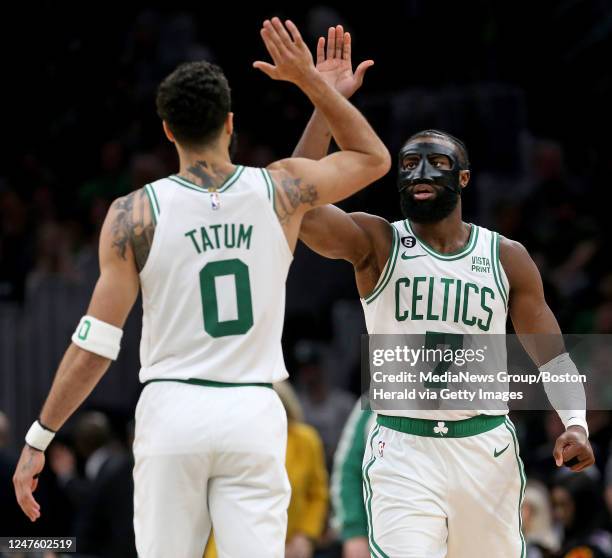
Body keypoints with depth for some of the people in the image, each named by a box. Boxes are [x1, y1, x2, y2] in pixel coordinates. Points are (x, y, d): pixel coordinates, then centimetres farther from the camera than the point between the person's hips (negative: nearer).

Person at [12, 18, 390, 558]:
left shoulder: (135, 214, -5)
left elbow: (95, 347, -6)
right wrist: (310, 79, 19)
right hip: (253, 413, 1)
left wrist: (37, 440, 0)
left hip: (173, 411, -1)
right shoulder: (280, 190, 1)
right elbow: (374, 157, 21)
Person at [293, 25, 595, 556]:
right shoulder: (377, 243, 0)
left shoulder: (507, 257, 7)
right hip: (403, 450, -3)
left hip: (485, 448, 3)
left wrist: (575, 422, -8)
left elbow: (550, 353, 9)